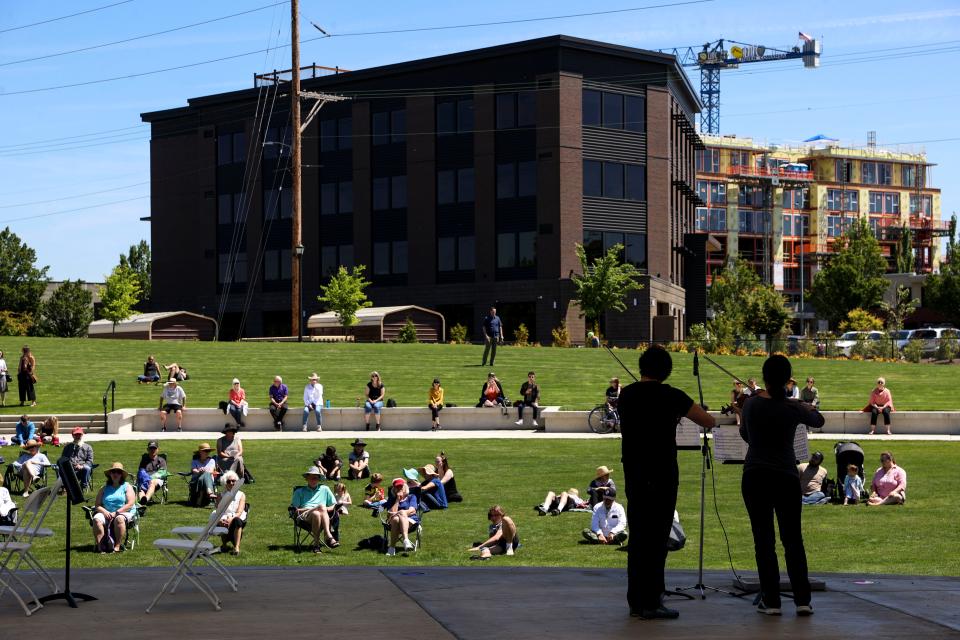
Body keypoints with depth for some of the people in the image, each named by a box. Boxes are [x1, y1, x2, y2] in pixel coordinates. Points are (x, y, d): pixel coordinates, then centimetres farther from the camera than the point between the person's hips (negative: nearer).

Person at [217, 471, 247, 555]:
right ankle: (224, 544, -4)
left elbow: (239, 512, -4)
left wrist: (231, 518, -25)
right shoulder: (222, 496, 14)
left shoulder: (241, 495, 10)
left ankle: (236, 548, -40)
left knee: (237, 520, -38)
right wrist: (220, 520, -22)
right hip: (224, 521, 1)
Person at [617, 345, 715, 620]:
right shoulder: (671, 396, -9)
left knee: (638, 536, 12)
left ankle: (636, 601, 17)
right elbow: (709, 422, -3)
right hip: (661, 474, -6)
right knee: (657, 538, -3)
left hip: (633, 472, 6)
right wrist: (682, 411, 16)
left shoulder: (626, 395, 6)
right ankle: (649, 602, -3)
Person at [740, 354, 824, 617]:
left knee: (764, 539, 3)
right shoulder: (793, 408, -5)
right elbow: (818, 421, 17)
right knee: (793, 539, 8)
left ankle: (771, 601, 0)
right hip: (786, 477, 0)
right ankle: (802, 600, 2)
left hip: (755, 477, 0)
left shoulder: (751, 404, -2)